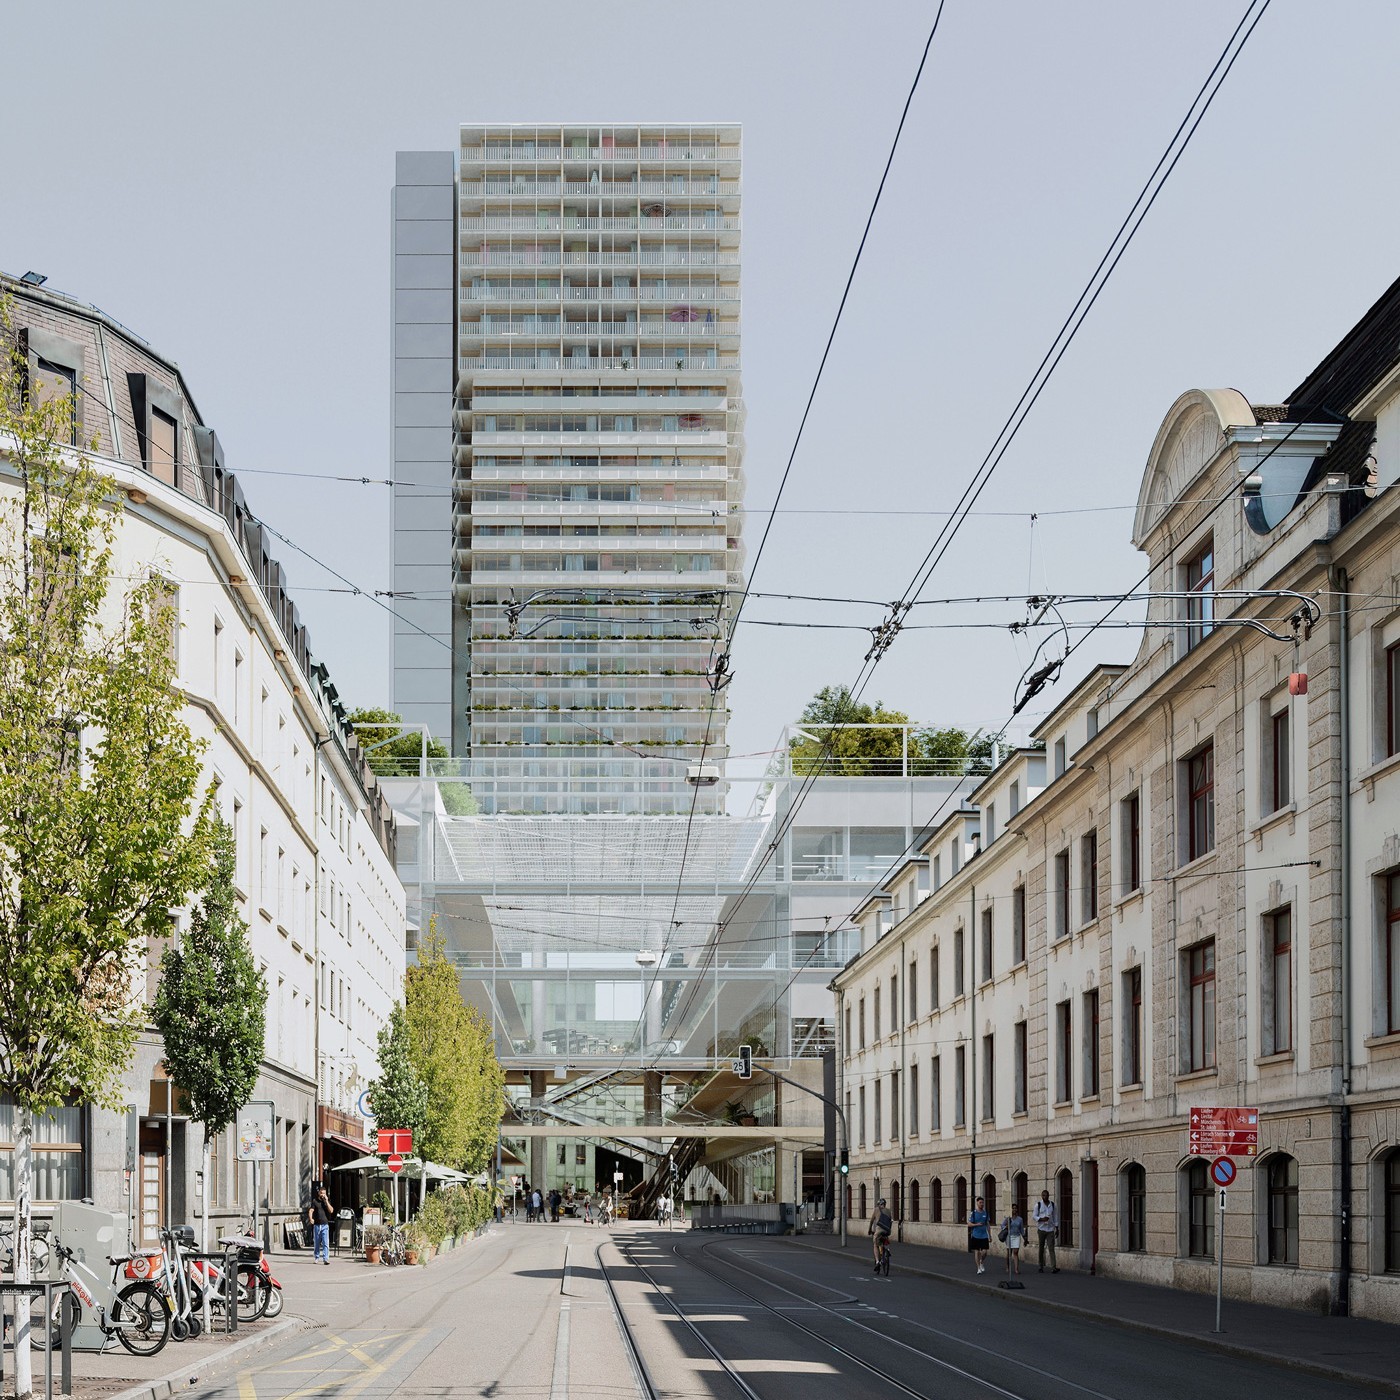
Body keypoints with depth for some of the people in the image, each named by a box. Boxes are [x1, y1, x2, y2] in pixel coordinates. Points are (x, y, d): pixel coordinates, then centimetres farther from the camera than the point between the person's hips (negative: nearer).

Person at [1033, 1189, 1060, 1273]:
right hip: (1041, 1229, -1)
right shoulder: (1038, 1204, 2)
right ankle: (1041, 1267, 14)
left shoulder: (1052, 1205, 8)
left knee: (1051, 1248, -8)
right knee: (1041, 1248, 5)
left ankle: (1054, 1267, -17)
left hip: (1050, 1229, 1)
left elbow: (1055, 1217, 13)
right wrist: (1041, 1219, -19)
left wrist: (1057, 1228, 11)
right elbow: (1034, 1216, 0)